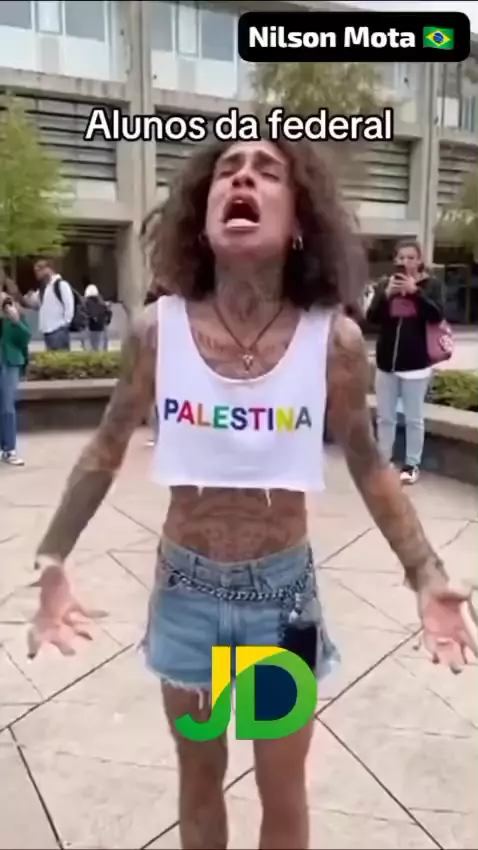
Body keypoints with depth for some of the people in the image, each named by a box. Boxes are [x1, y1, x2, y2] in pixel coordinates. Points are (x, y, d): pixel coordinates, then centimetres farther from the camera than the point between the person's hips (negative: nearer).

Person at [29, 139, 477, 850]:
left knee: (283, 792, 20)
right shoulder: (158, 330, -15)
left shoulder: (334, 340, -17)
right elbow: (106, 452, 0)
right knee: (199, 778, 24)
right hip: (185, 586, 1)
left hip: (283, 588, -1)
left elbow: (368, 465, -1)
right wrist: (52, 562, 0)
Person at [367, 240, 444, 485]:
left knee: (414, 418, 5)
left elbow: (436, 316, -14)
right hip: (386, 362, 3)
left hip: (416, 363, -3)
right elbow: (372, 317, -3)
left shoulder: (430, 284, -1)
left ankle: (412, 464, 16)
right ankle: (383, 460, 22)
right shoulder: (385, 284, 5)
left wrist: (414, 291, -21)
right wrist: (387, 294, -19)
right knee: (385, 417, 11)